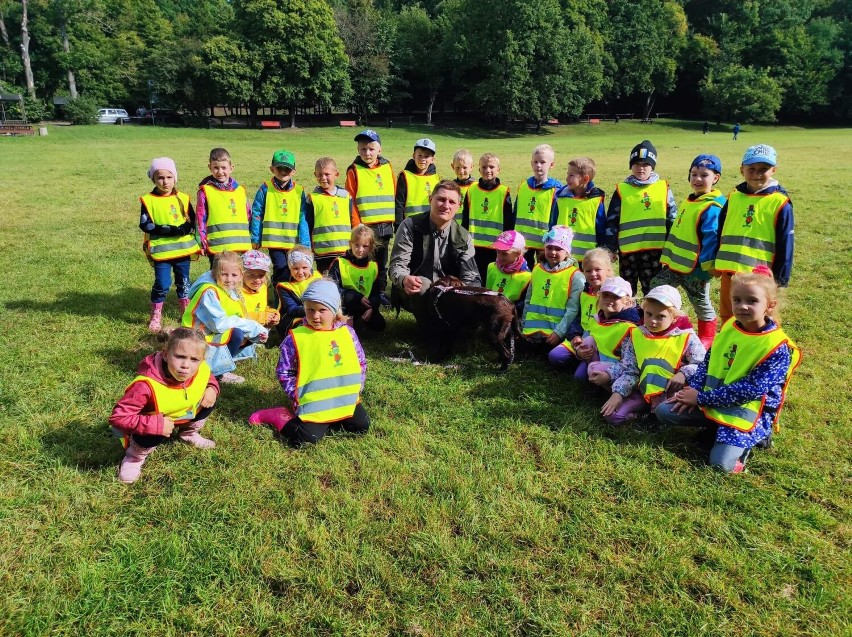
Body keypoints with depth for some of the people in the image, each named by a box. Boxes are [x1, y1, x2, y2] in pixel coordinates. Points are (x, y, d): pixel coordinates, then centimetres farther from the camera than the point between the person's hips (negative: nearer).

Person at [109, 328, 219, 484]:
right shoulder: (147, 386, -42)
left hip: (181, 416, 6)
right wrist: (156, 424, -45)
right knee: (154, 434, -35)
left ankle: (188, 434, 21)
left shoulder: (201, 370, -25)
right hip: (152, 421, -5)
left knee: (208, 402, -10)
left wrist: (212, 389, -21)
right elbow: (117, 417, -39)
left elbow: (209, 378, 2)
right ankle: (134, 458, 1)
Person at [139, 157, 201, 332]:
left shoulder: (183, 198, 4)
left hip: (183, 248, 3)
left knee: (183, 283, 14)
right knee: (162, 285, -2)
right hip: (161, 250, -3)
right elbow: (145, 224, -10)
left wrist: (185, 229, -17)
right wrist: (169, 230, -19)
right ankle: (155, 316, 15)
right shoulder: (148, 200, -4)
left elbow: (193, 220, 6)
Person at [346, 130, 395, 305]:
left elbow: (394, 195, 11)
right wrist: (356, 225, -10)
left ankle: (380, 292, 23)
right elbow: (351, 201, -5)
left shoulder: (387, 167, 7)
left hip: (385, 225, 4)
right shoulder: (354, 170, -3)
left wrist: (394, 219, 7)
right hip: (364, 226, -3)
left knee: (381, 261, 12)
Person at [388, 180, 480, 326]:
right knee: (423, 284, -37)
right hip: (413, 294, -3)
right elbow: (397, 264, -17)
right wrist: (404, 279, -43)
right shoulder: (410, 226, -10)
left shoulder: (463, 238, -2)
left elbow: (471, 277, -10)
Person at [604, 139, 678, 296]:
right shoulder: (622, 190, 2)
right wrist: (610, 248, 1)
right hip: (628, 249, 0)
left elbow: (672, 219, 8)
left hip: (655, 248, 0)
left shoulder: (663, 188, 5)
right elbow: (612, 221, 4)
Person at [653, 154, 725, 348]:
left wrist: (705, 268, -23)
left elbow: (711, 239, -22)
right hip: (675, 264, 9)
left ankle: (707, 337, 29)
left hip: (695, 268, -9)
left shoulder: (712, 208, -19)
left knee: (700, 303, 9)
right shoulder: (690, 201, 10)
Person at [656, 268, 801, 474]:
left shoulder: (777, 347, -19)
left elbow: (752, 389, -23)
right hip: (710, 400, 6)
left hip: (748, 409, -6)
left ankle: (751, 434, 6)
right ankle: (715, 424, 8)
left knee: (721, 463, -22)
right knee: (664, 411, -4)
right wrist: (693, 391, -7)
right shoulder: (729, 327, 0)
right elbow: (708, 361, 10)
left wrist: (702, 398, -22)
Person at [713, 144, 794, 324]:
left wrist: (780, 277, -7)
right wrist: (715, 262, 13)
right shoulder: (733, 197, 4)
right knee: (728, 318, 18)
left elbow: (785, 245, -6)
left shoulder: (780, 202, -8)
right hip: (729, 271, 4)